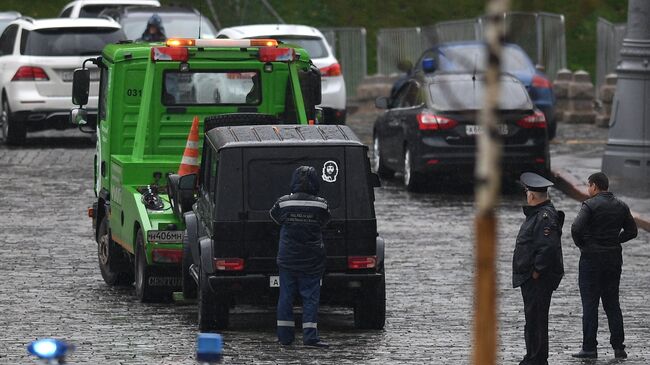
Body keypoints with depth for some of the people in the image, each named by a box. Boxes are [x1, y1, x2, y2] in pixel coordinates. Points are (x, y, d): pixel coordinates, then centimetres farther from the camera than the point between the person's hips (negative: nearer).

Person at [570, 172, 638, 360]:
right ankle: (619, 347, 8)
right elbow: (632, 231, 11)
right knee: (612, 303, 11)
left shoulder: (590, 205, -11)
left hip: (591, 258, -5)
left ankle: (589, 348, -3)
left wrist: (581, 244, -5)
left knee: (590, 304, -1)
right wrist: (614, 240, 13)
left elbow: (576, 228, -22)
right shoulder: (621, 206, 7)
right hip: (614, 258, 5)